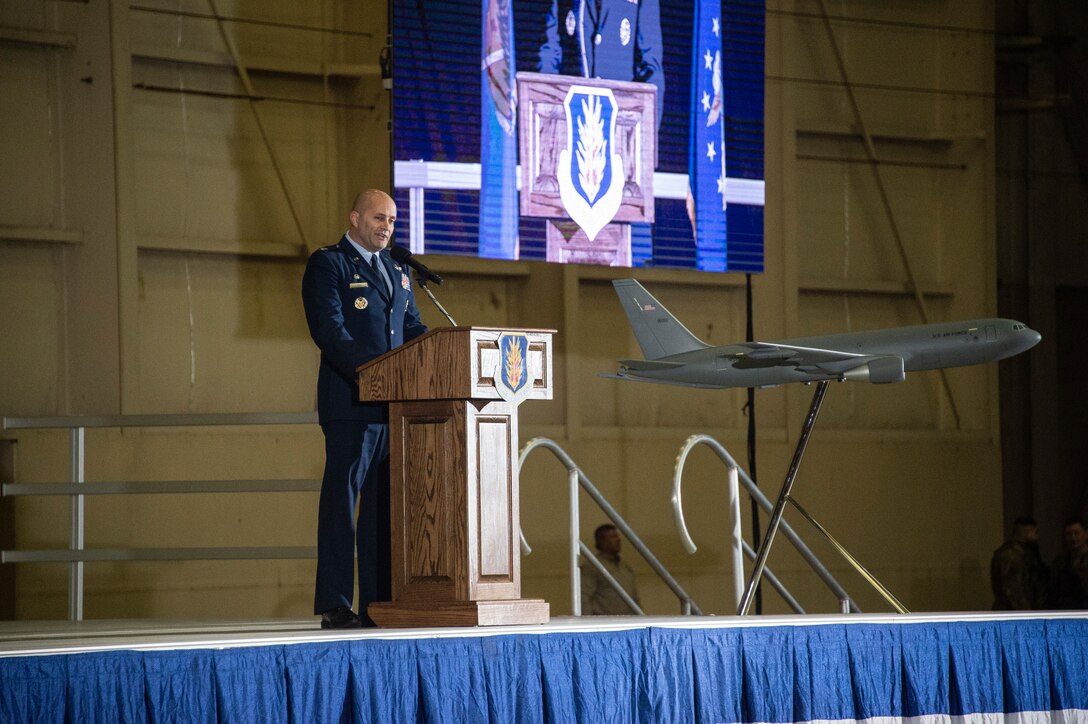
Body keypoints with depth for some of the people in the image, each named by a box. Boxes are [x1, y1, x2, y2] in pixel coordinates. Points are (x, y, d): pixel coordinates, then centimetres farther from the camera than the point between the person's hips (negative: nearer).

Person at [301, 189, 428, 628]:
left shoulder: (397, 271, 21)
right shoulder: (327, 265, -3)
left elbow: (413, 329, 20)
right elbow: (330, 331, -14)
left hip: (396, 403, 7)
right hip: (351, 403, -7)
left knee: (386, 505, 7)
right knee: (342, 498, -5)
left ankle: (379, 603, 9)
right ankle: (334, 605, -4)